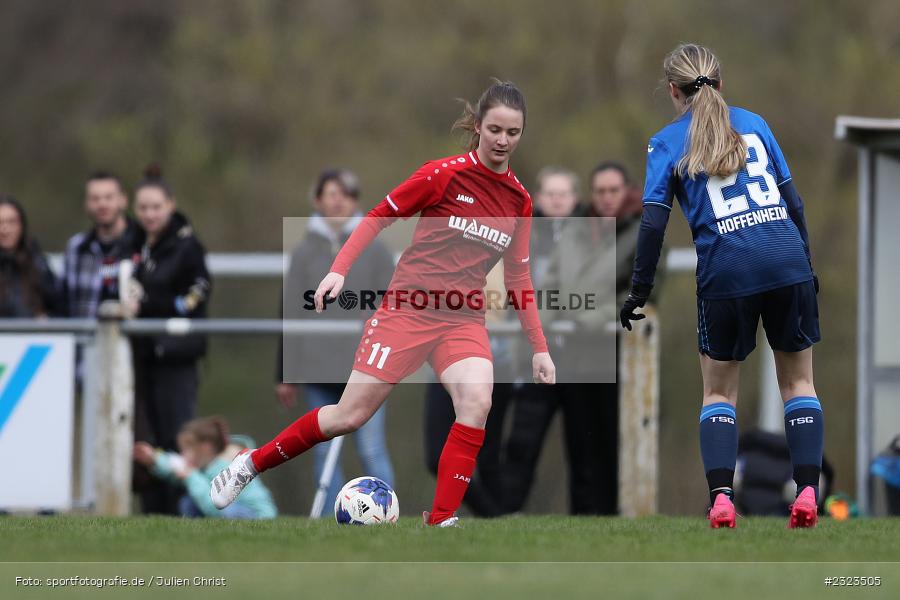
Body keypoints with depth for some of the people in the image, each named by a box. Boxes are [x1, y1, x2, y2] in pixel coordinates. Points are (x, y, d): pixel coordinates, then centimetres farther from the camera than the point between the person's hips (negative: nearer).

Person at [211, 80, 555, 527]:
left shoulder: (519, 201, 4)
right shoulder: (445, 174, -9)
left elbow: (518, 276, 14)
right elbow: (379, 217, 0)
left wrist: (539, 347, 12)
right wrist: (339, 269, -11)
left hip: (464, 319, 3)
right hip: (409, 307, -3)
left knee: (477, 402, -26)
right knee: (350, 415, -2)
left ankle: (440, 523, -21)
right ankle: (251, 464, 21)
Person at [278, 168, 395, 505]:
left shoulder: (375, 250, 6)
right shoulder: (305, 253, 9)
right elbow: (292, 315, 9)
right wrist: (285, 374, 7)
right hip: (318, 369, 2)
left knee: (371, 451, -7)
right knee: (324, 453, 4)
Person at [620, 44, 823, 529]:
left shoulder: (666, 143, 7)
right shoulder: (752, 123, 15)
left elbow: (653, 223, -1)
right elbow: (792, 200, 13)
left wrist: (639, 292, 4)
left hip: (727, 270, -2)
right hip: (787, 258, 2)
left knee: (719, 391, 13)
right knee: (798, 381, 14)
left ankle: (720, 498, -2)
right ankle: (807, 493, 2)